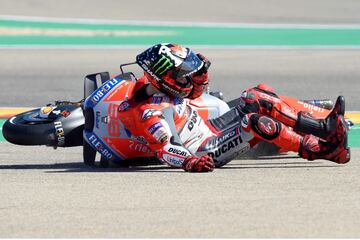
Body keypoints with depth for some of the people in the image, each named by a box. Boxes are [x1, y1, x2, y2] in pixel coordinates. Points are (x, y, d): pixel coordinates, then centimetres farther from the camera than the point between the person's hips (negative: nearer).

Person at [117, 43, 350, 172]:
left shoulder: (157, 86, 4)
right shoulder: (149, 112, -24)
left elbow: (195, 91, 21)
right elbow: (163, 150, -31)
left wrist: (200, 70, 2)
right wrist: (191, 162, -47)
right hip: (206, 154, -11)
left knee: (258, 97, 3)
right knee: (255, 122, -30)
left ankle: (322, 126, -3)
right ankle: (322, 149, -25)